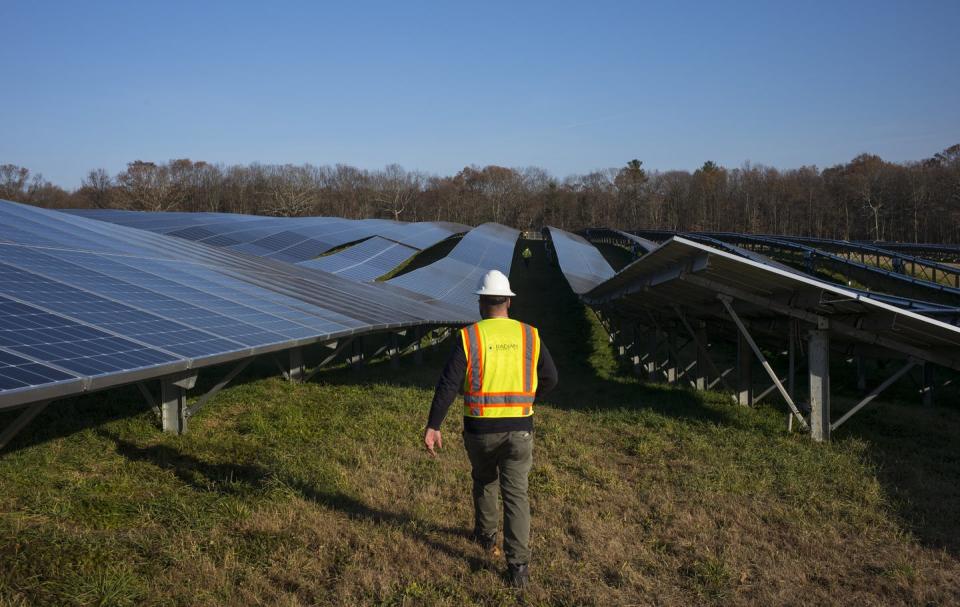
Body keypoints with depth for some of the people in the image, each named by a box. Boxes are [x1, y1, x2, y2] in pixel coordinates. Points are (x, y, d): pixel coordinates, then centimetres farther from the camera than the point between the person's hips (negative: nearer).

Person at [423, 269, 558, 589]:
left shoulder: (469, 337, -9)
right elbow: (549, 379, 7)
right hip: (519, 429, 0)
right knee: (516, 495, 6)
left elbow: (447, 385, -14)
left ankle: (486, 535, 46)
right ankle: (518, 566, -2)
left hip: (481, 430, 0)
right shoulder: (529, 335, -2)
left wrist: (432, 427, -9)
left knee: (484, 481, 27)